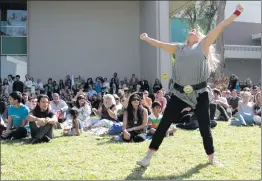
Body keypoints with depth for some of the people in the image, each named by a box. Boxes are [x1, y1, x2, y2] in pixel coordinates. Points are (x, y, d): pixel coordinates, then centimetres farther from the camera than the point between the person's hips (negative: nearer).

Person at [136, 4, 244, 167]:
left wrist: (236, 13, 5)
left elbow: (220, 27, 6)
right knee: (164, 123, 0)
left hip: (200, 93, -2)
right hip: (180, 93, 2)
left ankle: (212, 157, 28)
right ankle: (149, 156, 7)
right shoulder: (179, 48, 17)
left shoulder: (204, 44, 9)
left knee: (205, 126, 6)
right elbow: (161, 44, 30)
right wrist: (147, 39, 41)